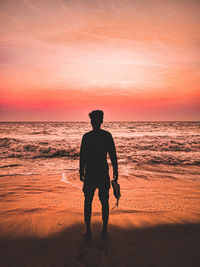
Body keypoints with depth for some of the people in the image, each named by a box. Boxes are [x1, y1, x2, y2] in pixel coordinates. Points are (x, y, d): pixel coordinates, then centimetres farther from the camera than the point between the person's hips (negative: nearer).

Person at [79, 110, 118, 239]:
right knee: (104, 201, 12)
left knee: (88, 202, 10)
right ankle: (104, 230, 20)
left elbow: (82, 156, -6)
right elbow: (113, 155, -1)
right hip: (103, 173, 2)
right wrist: (115, 171, 8)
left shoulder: (87, 136, -7)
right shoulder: (107, 135, -2)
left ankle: (88, 230, 14)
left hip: (90, 173, -1)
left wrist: (81, 172, 5)